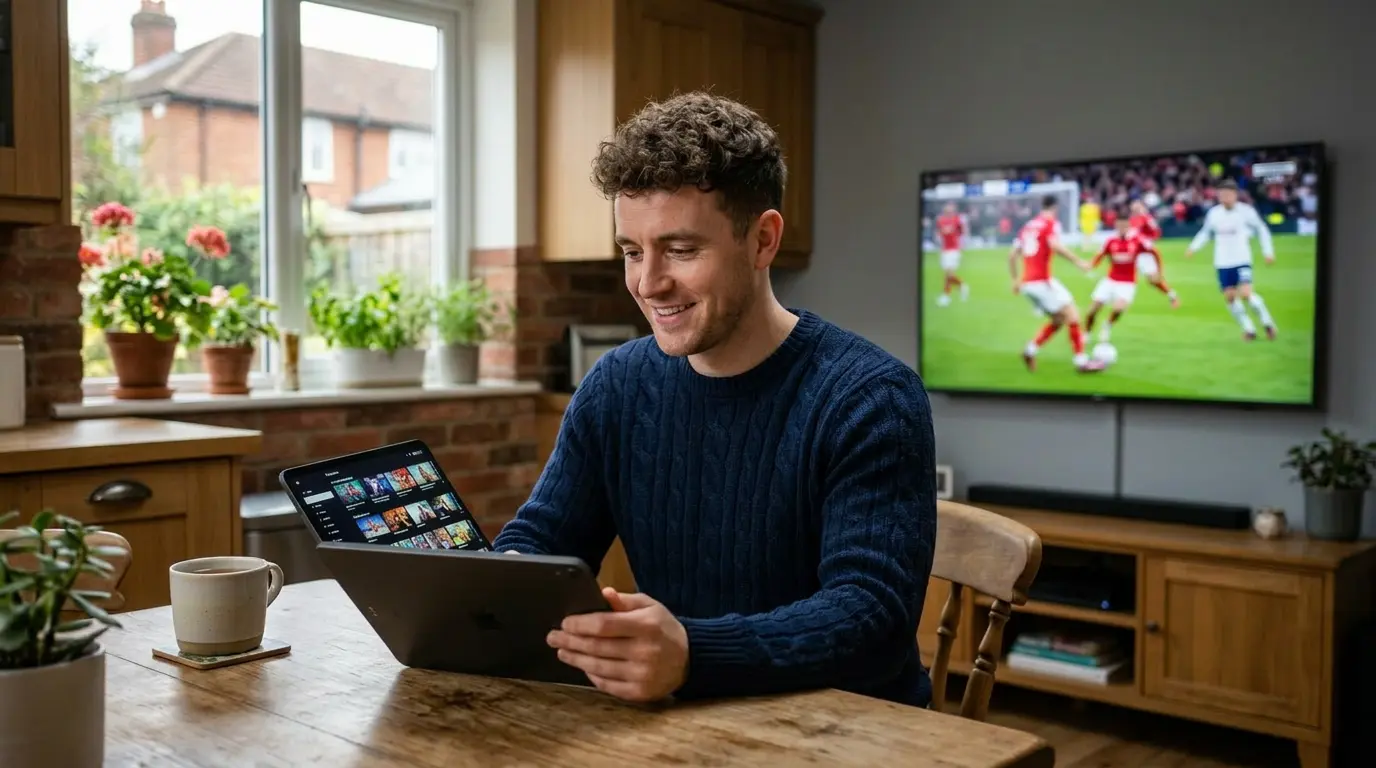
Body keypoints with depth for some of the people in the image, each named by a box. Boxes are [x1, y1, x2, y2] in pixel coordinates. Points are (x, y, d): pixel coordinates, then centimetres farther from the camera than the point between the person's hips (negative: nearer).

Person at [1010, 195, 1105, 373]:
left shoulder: (1027, 226, 18)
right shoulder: (1051, 223, -2)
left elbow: (1012, 254, 18)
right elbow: (1055, 245, -23)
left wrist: (1016, 279, 24)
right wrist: (1078, 261, -21)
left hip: (1027, 283, 8)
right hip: (1043, 280, -8)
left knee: (1058, 320, 17)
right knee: (1072, 316, -4)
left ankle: (1031, 349, 6)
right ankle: (1081, 360, -8)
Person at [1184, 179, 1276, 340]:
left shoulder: (1246, 211, -8)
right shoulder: (1213, 213, 1)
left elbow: (1262, 229, 3)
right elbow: (1205, 232, 17)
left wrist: (1268, 251, -1)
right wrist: (1193, 247, 5)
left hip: (1242, 260, -4)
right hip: (1222, 263, 4)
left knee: (1246, 294, -17)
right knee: (1229, 296, 0)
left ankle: (1267, 321, 6)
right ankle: (1248, 328, 16)